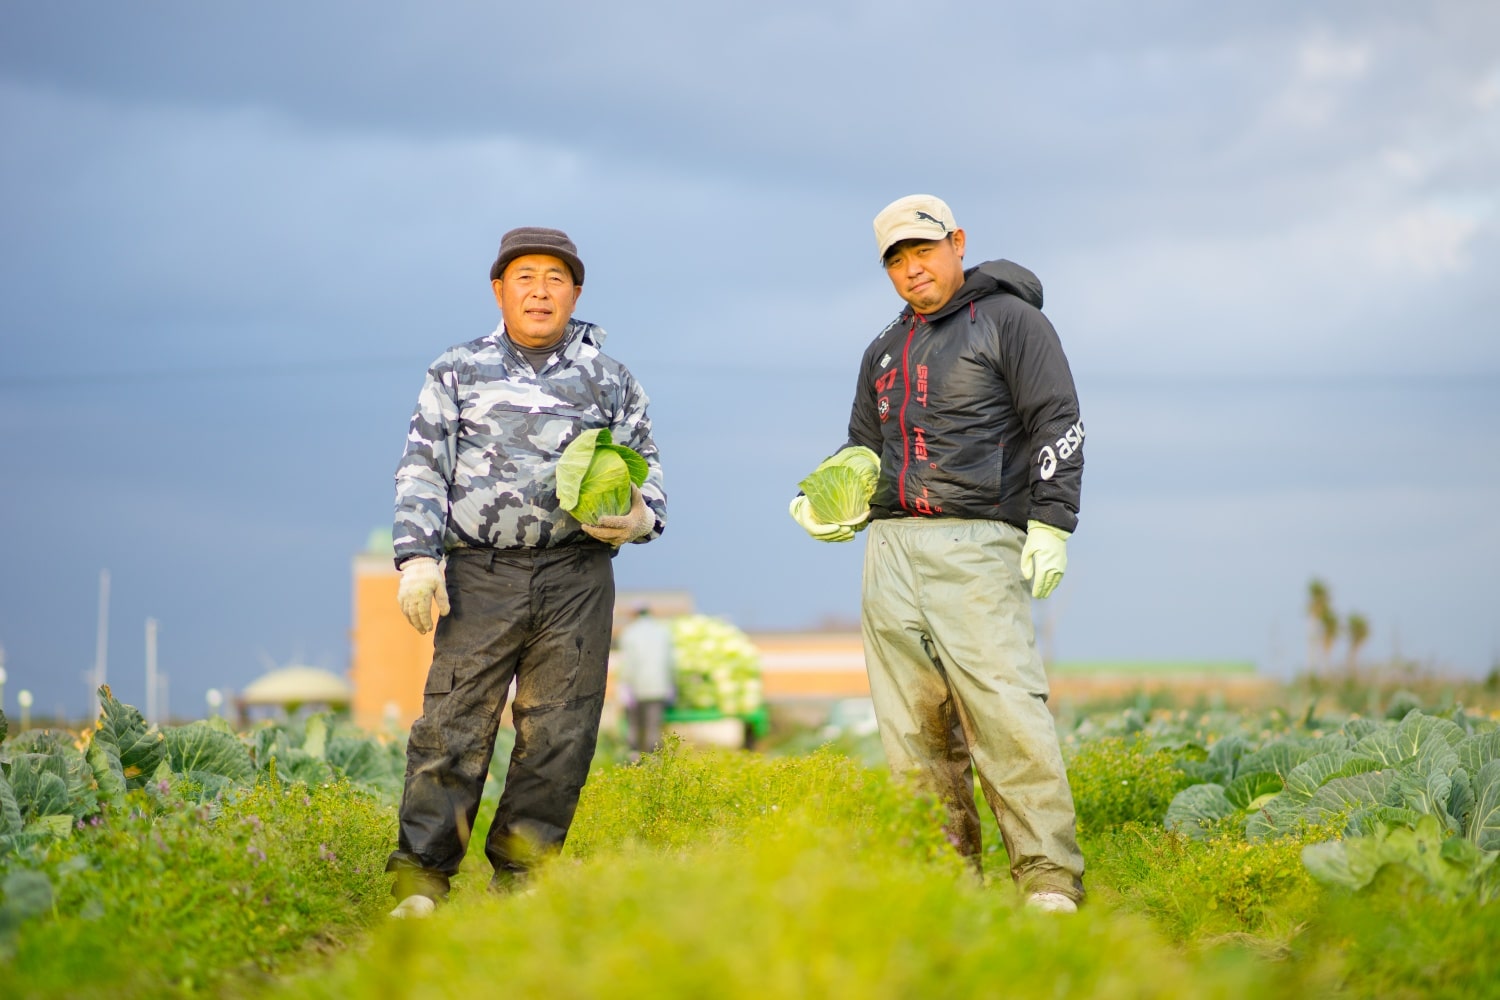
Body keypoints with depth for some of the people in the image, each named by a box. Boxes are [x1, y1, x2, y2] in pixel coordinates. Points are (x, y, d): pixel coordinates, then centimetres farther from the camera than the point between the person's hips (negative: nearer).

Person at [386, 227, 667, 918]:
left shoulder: (612, 382, 15)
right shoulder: (457, 373, 12)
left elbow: (646, 469, 18)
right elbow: (421, 471, 8)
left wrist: (640, 517, -5)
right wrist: (417, 557, -6)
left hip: (576, 577, 2)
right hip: (480, 572, -2)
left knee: (558, 732, 1)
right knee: (454, 725, -8)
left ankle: (520, 874, 11)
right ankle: (420, 877, -5)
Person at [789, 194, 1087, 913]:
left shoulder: (1008, 319, 6)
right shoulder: (884, 351, 25)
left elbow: (1057, 423, -1)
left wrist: (1050, 525, -12)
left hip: (976, 545, -6)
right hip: (889, 547, 6)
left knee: (1006, 710, -16)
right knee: (912, 727, 0)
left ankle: (1049, 881, -17)